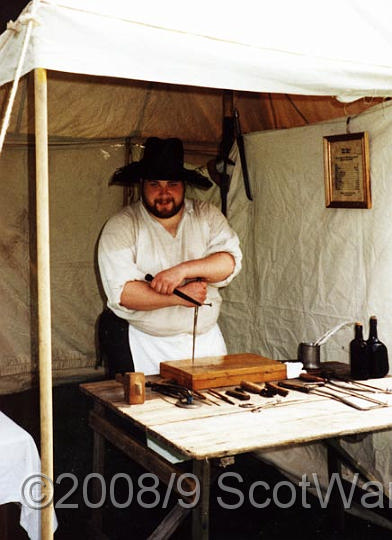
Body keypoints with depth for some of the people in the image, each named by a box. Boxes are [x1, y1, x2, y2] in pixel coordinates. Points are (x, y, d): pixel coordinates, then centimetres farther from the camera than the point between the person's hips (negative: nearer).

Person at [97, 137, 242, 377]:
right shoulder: (120, 227, -5)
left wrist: (183, 270, -20)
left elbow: (231, 261, -6)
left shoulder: (207, 215, 6)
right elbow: (122, 292, -15)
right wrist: (180, 296, -18)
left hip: (206, 337, 3)